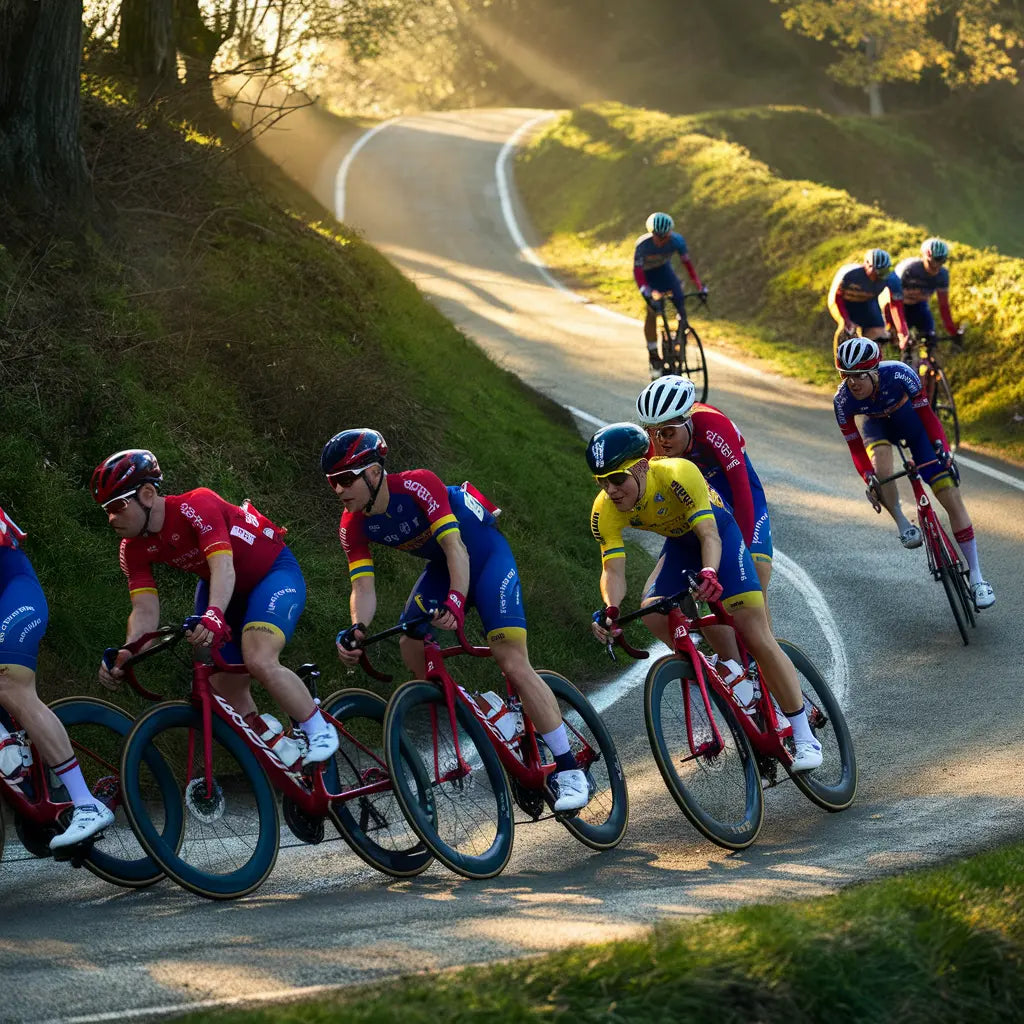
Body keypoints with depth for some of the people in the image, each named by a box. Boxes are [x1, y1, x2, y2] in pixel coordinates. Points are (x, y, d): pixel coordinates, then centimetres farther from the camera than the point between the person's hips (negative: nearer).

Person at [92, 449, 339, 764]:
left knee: (259, 662, -29)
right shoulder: (134, 549, -12)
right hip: (223, 588, 8)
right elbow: (145, 609, -18)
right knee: (227, 690, 1)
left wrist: (214, 615, -61)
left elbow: (223, 566, -42)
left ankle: (320, 731, -12)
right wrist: (124, 654, -38)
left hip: (274, 572, -8)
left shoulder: (196, 506, -31)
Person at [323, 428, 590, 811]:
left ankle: (569, 771, -17)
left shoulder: (417, 485, -31)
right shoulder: (353, 526, -13)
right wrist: (357, 628, -38)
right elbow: (363, 586, -18)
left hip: (485, 554, -7)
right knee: (411, 646, -13)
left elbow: (455, 547, -36)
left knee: (513, 663, -17)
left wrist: (456, 600, -51)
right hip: (441, 567, 7)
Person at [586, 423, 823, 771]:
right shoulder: (605, 512, -25)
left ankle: (804, 736, -5)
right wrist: (610, 609, -50)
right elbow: (613, 569, -29)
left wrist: (709, 573, -61)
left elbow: (709, 535, -41)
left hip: (718, 531, -4)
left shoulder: (678, 474, -38)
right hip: (679, 544, 4)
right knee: (652, 613, -24)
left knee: (756, 635, -12)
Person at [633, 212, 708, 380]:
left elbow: (687, 263, -17)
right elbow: (637, 270, -34)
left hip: (664, 270, 3)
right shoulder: (643, 244, -34)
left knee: (681, 303, -15)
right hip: (647, 273, -3)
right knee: (652, 310, -20)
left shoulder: (677, 240, -26)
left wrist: (699, 287, -22)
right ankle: (653, 355, -12)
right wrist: (646, 292, -47)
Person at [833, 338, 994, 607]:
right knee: (882, 469, -36)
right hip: (877, 426, 1)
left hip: (910, 418, -1)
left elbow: (927, 414, -24)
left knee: (951, 496, -8)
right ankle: (902, 524, -6)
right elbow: (856, 448, -19)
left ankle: (976, 577, -1)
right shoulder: (843, 400, -29)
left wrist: (943, 450, -34)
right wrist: (869, 478, -33)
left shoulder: (899, 374, -36)